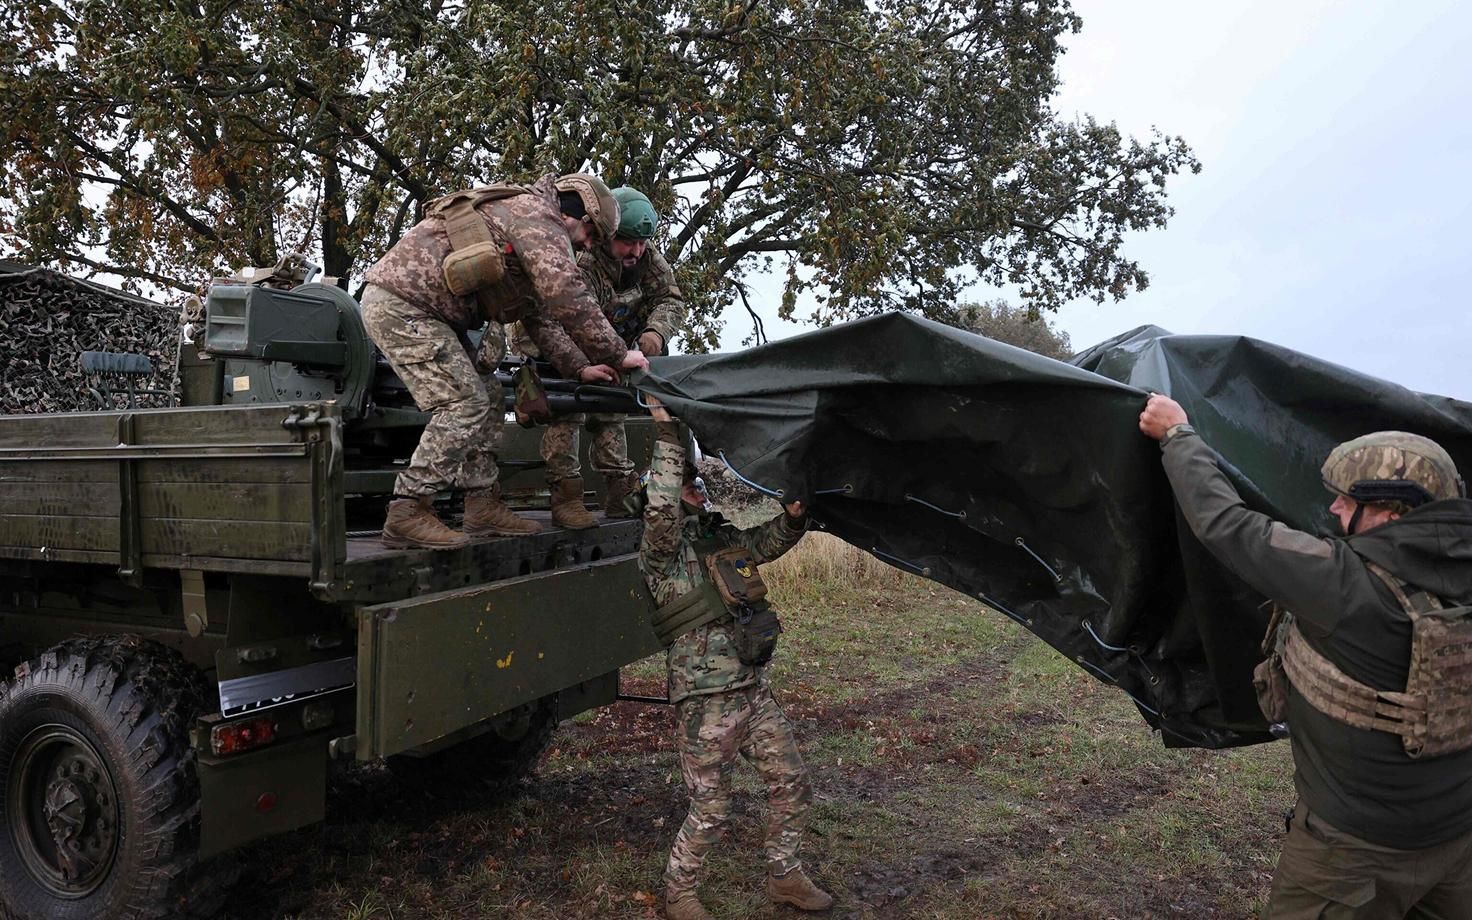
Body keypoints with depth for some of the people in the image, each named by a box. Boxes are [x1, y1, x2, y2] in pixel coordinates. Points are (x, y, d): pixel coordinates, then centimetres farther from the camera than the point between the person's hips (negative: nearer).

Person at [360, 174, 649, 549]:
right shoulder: (538, 213, -11)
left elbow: (541, 313, 24)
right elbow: (568, 300, -21)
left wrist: (580, 366, 16)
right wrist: (618, 355, -12)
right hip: (401, 304, -11)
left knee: (486, 399, 9)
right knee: (464, 405, -14)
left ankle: (483, 506, 11)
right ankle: (407, 513, -12)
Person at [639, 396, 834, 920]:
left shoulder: (723, 538, 12)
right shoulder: (663, 550, -10)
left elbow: (770, 542, 23)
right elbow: (660, 509, -29)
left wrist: (794, 514, 0)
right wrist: (666, 434, -26)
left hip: (755, 692, 7)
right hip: (705, 703, -7)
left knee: (792, 786, 14)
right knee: (710, 813, 4)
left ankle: (784, 877, 34)